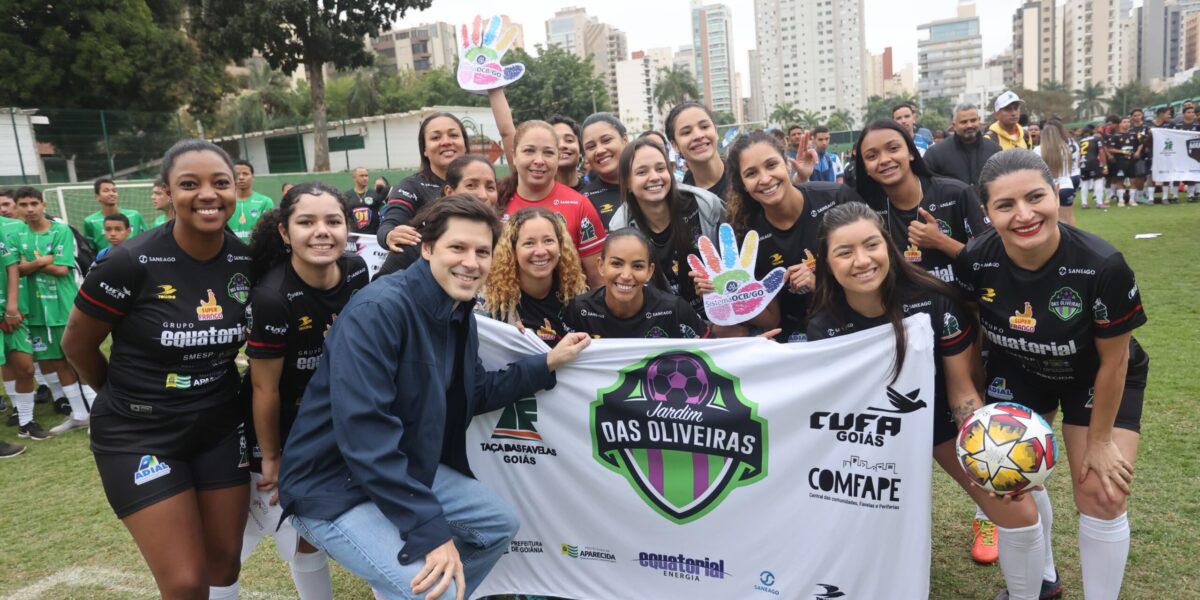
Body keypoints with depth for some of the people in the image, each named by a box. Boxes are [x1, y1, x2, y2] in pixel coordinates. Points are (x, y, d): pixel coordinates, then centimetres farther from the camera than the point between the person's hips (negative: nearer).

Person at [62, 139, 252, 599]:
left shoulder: (248, 262, -6)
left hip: (221, 429, 4)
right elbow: (77, 344, -5)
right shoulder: (131, 263, -20)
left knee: (225, 560, 14)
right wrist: (127, 397, 9)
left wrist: (212, 388, 10)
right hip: (139, 436, -4)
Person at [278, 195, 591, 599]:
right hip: (332, 486, -9)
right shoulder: (378, 310, -27)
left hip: (408, 469, 9)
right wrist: (431, 530, -32)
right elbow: (363, 432, -33)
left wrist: (548, 363, 6)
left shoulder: (459, 313, 2)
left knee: (499, 523, 17)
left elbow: (474, 394, 13)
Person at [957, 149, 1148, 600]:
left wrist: (1100, 438, -9)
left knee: (1102, 497, -5)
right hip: (1019, 372, 3)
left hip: (1098, 378, -2)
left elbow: (1112, 361, -19)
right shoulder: (975, 260, -26)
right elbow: (974, 330, -6)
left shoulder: (1103, 266, -34)